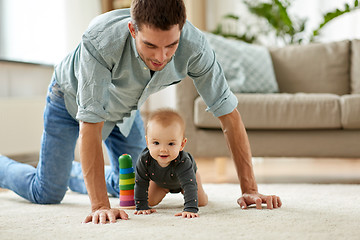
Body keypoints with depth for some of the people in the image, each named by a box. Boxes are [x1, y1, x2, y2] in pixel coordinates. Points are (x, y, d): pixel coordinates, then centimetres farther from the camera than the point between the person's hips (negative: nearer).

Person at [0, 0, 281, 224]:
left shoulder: (195, 46, -35)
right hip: (72, 98, -4)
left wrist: (250, 189, -28)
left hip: (124, 108, 4)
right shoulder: (101, 39, -45)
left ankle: (74, 172, 44)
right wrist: (100, 205, -49)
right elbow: (90, 125, -43)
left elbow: (229, 114, -27)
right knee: (47, 194, -2)